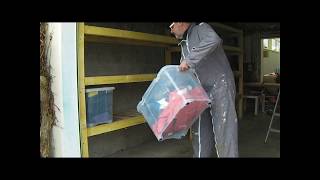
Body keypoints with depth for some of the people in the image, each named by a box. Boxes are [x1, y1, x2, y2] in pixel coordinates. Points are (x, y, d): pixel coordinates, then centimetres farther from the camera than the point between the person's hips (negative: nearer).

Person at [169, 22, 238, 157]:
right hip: (202, 91, 8)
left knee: (223, 129, -9)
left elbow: (214, 40, -29)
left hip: (219, 85, -7)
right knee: (200, 130, 8)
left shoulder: (201, 28, -4)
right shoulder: (184, 45, 18)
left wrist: (189, 60, -28)